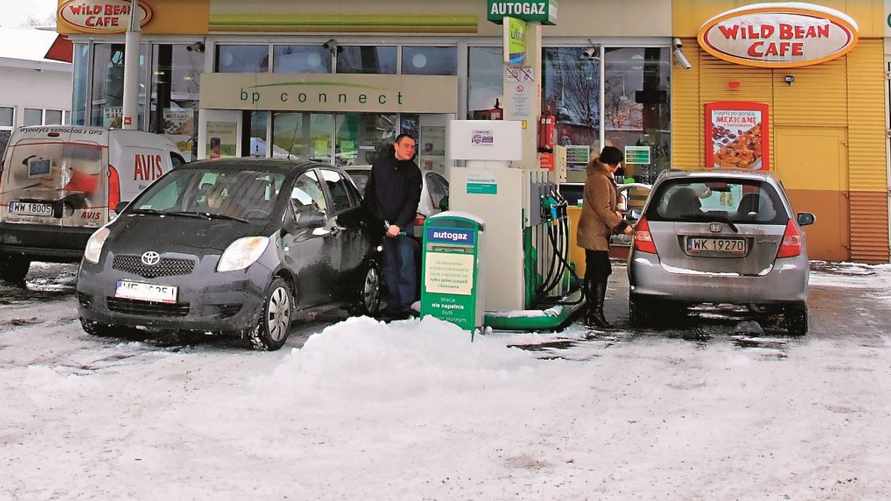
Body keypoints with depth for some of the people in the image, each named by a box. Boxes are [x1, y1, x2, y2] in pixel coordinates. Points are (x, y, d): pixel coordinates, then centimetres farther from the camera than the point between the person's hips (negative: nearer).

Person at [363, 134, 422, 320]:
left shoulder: (414, 172, 2)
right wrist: (383, 223, 3)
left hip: (404, 225, -2)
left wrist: (398, 225, -14)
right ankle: (393, 304, 9)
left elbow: (412, 202, -4)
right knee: (389, 265, 4)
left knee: (406, 263, -8)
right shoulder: (380, 165, 7)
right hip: (383, 224, 2)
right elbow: (369, 194, 11)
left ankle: (406, 304, -6)